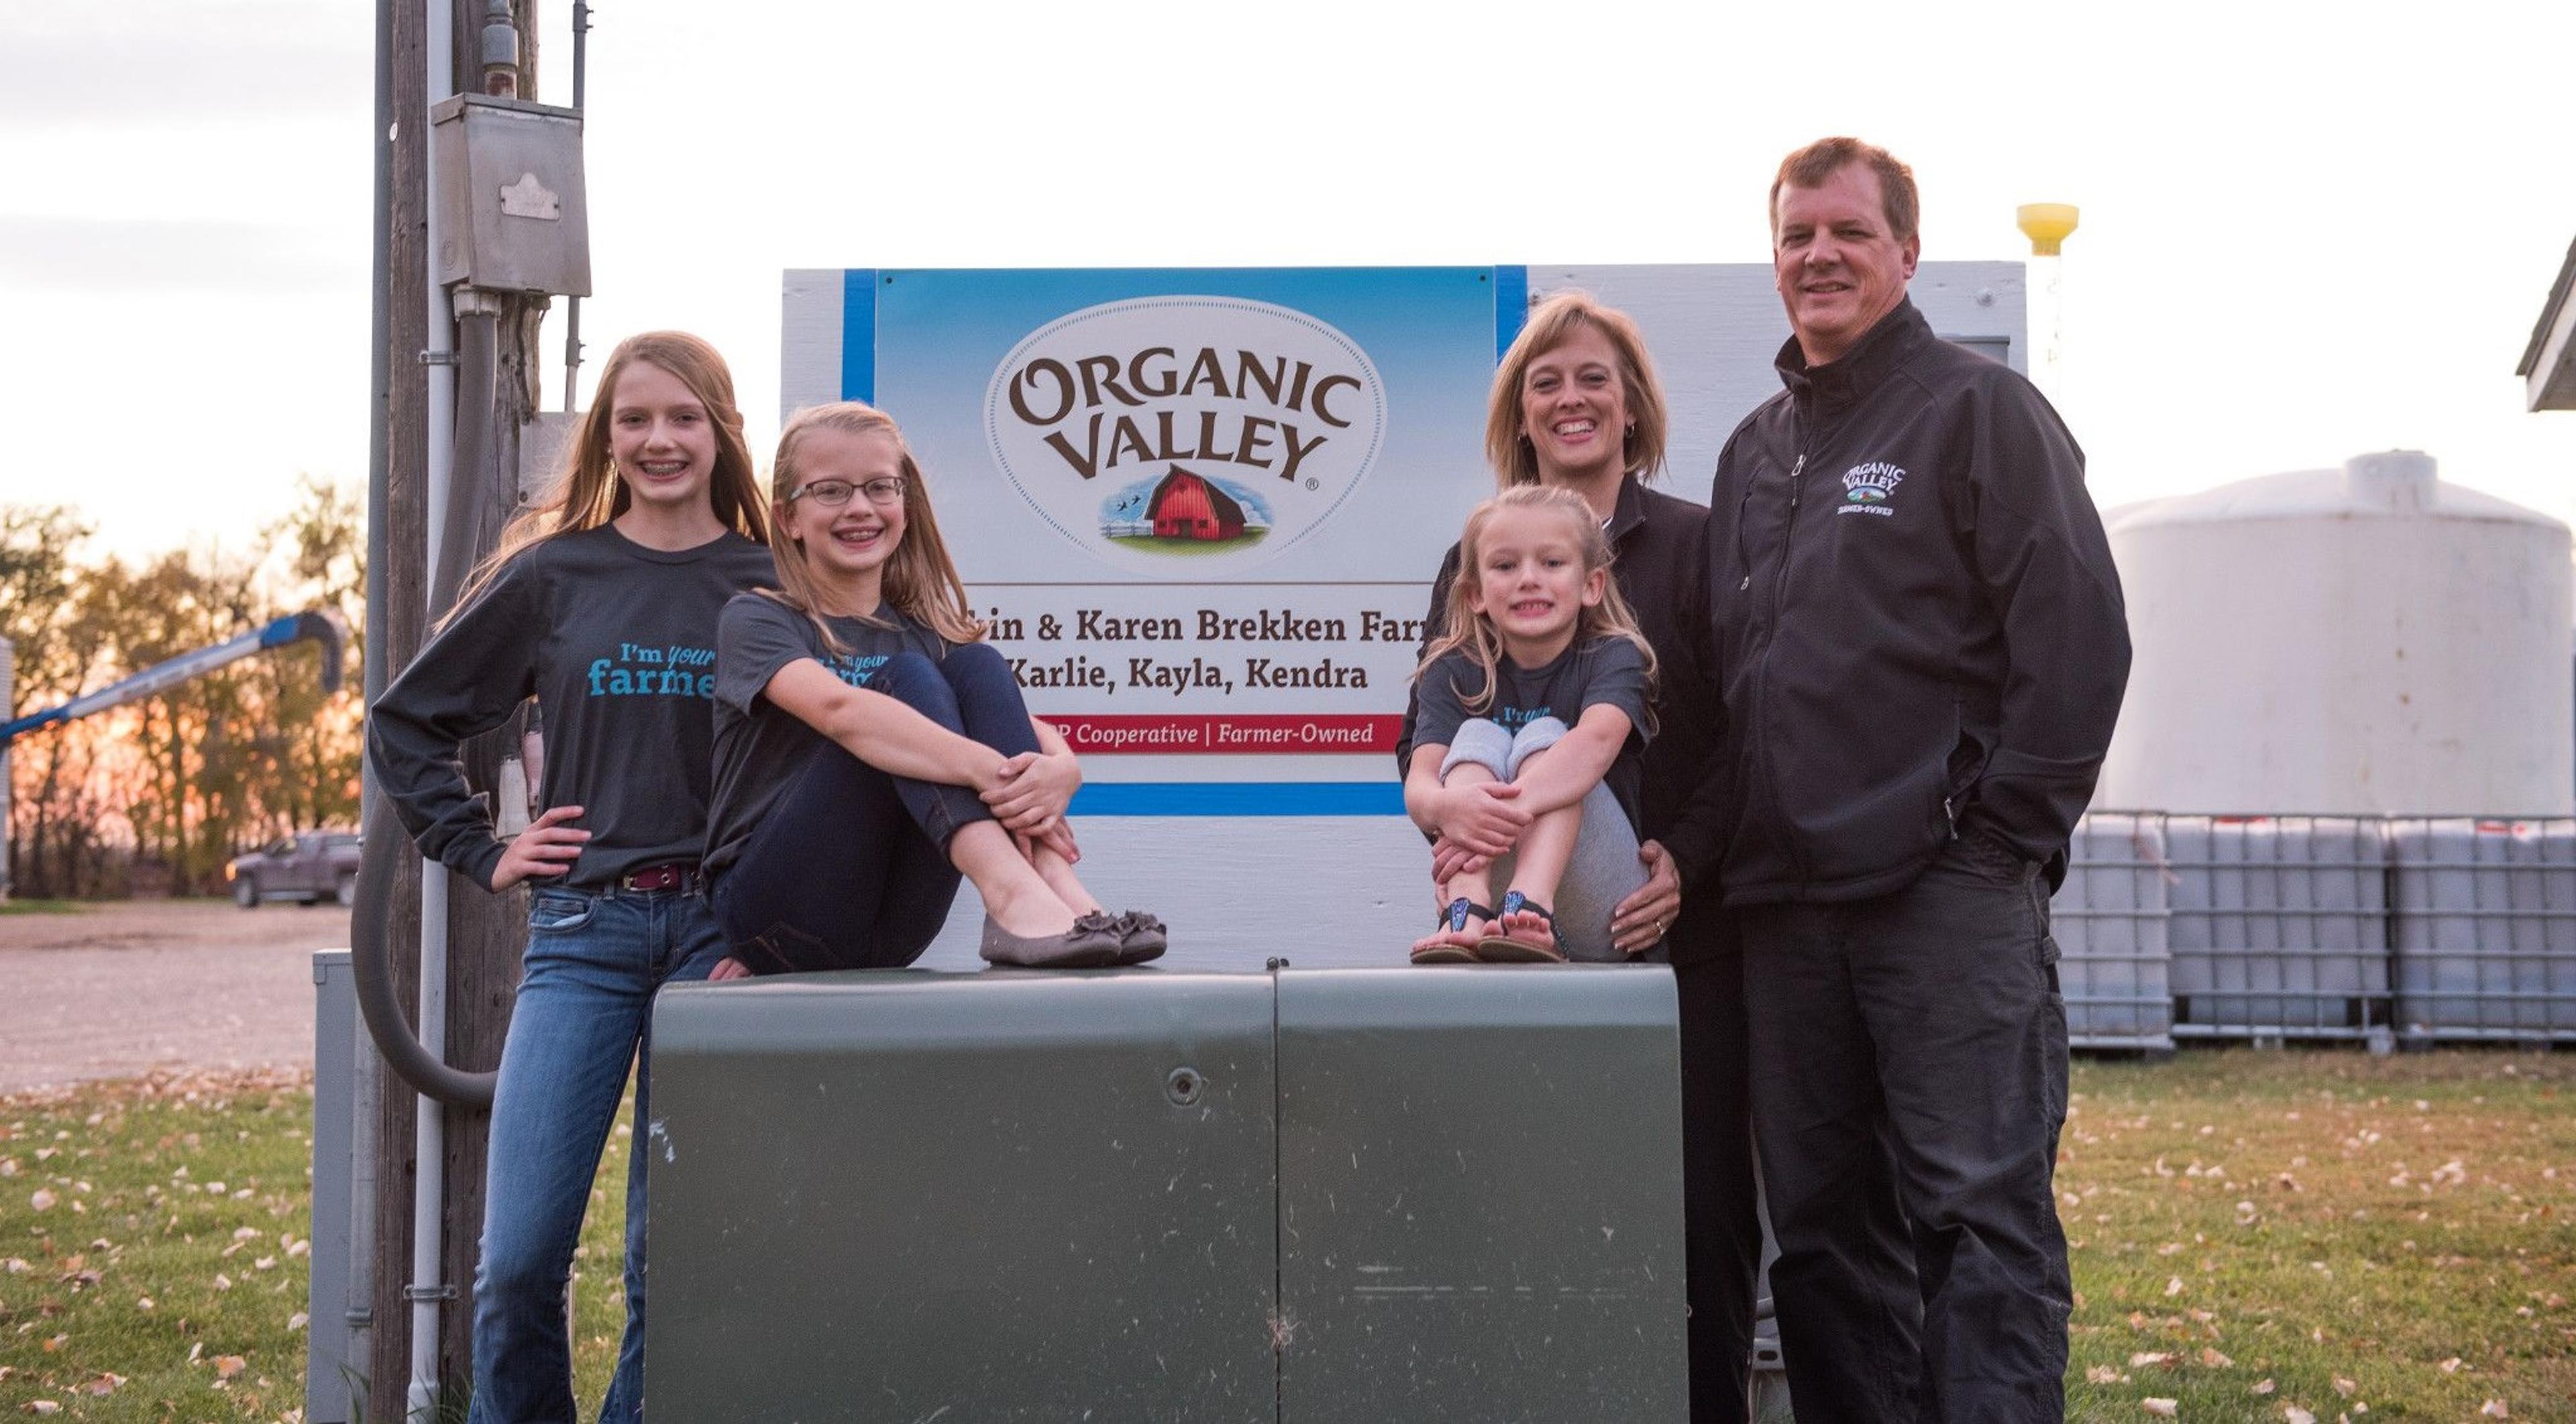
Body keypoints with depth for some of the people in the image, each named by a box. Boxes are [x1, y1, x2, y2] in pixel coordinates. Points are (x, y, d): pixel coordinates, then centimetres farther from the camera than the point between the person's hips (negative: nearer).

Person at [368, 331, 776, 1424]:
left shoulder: (771, 584, 5)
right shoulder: (550, 574, 7)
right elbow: (404, 724, 15)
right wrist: (483, 853, 7)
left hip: (721, 932, 0)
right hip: (581, 931, 1)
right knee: (517, 1261, -5)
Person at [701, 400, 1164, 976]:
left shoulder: (928, 633, 13)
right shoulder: (757, 620, -1)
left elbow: (1045, 737, -4)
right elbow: (837, 707, -25)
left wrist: (1058, 771, -29)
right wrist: (991, 772, -39)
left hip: (890, 934, 4)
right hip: (781, 912, -4)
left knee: (976, 666, -13)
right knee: (907, 679, -21)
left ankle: (1055, 887, -33)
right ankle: (1011, 891, -43)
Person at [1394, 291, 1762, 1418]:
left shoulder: (1699, 545, 5)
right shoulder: (1475, 560, 14)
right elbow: (1424, 737, 10)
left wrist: (1687, 860, -14)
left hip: (1680, 928, -2)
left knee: (1700, 1206, -1)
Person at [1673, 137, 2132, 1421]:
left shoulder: (1979, 409, 1)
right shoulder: (1754, 449, 20)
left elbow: (2077, 634, -7)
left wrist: (2004, 831, -11)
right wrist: (1705, 844, 10)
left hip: (1948, 885, -6)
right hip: (1784, 898, 7)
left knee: (1979, 1206, -5)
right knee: (1823, 1223, 10)